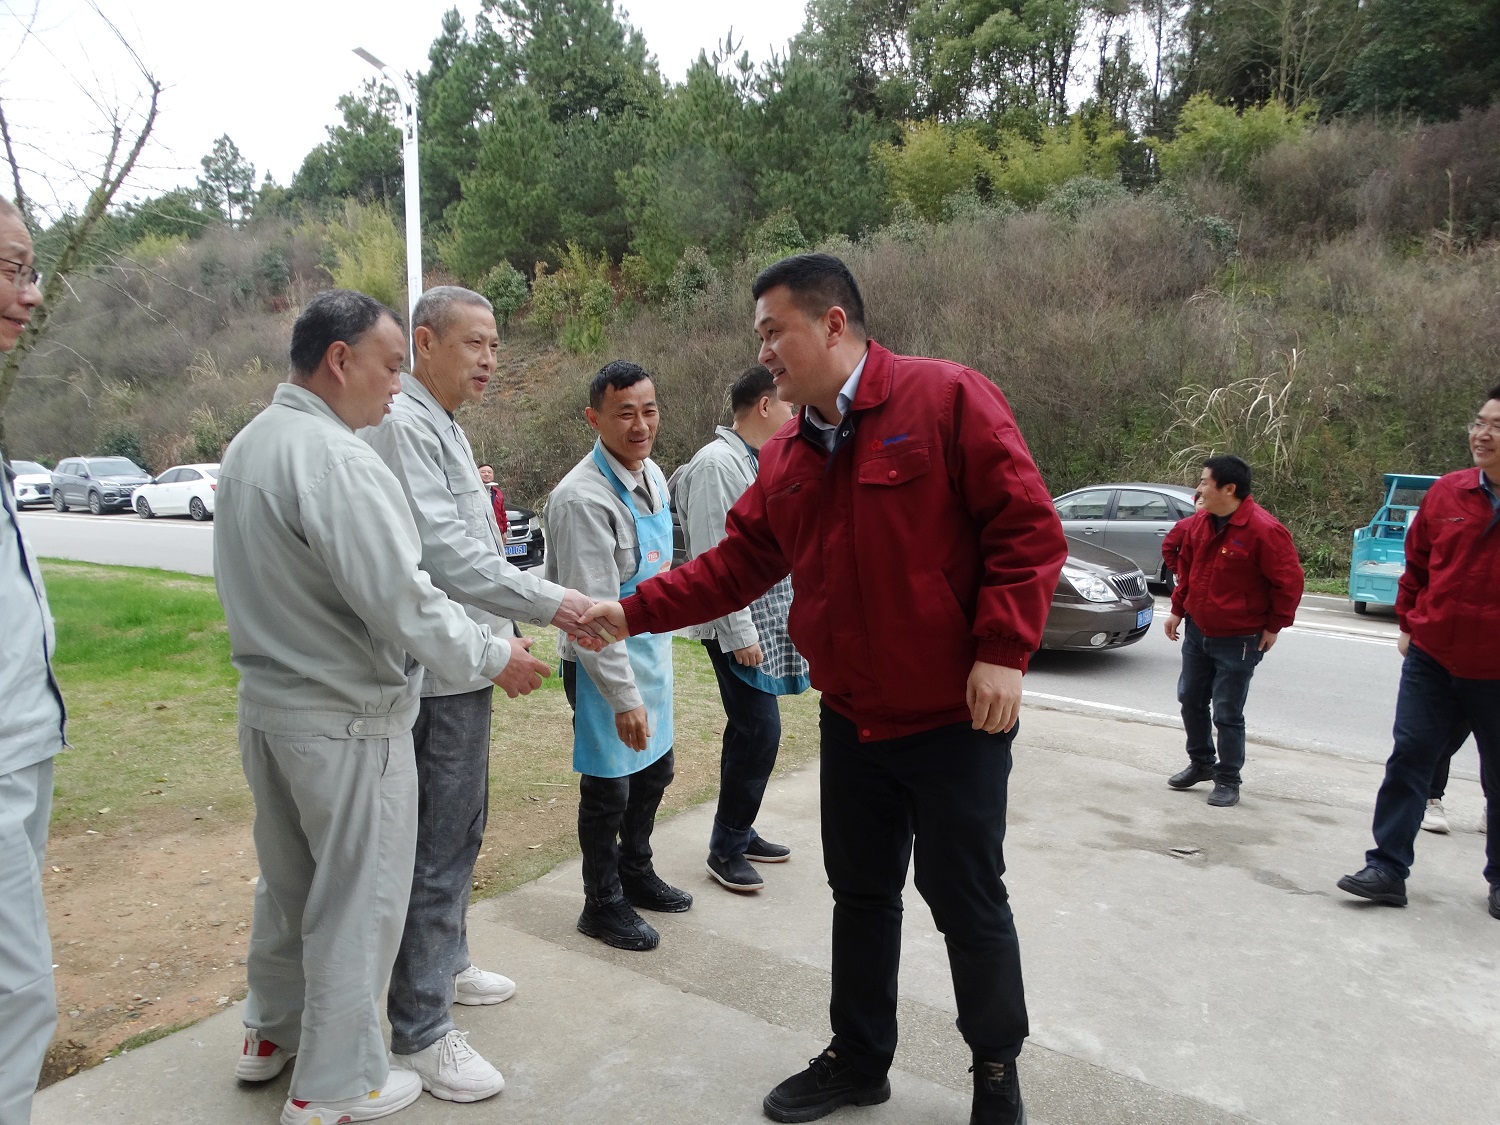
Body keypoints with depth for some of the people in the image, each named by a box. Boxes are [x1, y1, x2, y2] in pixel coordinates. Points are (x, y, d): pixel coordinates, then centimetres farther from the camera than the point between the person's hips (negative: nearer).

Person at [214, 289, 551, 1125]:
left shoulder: (249, 444, 8)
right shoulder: (338, 460, -23)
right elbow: (402, 602, -25)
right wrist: (495, 658, -14)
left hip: (268, 700, 9)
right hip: (346, 718, -9)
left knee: (290, 876, 24)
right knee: (357, 898, 6)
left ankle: (273, 1032, 42)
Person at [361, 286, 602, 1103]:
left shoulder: (442, 425, 16)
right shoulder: (402, 423, -16)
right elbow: (440, 553, -24)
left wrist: (505, 631, 17)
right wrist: (548, 604, -20)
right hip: (437, 674, -10)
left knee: (461, 829, 21)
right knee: (437, 846, -2)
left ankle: (444, 965, 38)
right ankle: (419, 1029, 10)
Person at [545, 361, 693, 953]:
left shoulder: (653, 475, 4)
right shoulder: (583, 497, -23)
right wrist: (624, 696, -24)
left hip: (651, 653, 8)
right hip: (603, 663, -8)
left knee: (654, 770, 21)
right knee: (609, 787, 7)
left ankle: (636, 873, 43)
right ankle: (603, 904, 28)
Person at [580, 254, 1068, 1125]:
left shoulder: (948, 399, -12)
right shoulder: (787, 457, 7)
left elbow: (1028, 527, -15)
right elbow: (736, 564, 8)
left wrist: (1003, 651, -20)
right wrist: (633, 613, 1)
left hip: (956, 715, -6)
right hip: (851, 717, 6)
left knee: (967, 898, 8)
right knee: (861, 894, 18)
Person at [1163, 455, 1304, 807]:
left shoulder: (1264, 530, -21)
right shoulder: (1199, 523, 1)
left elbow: (1289, 580, -14)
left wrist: (1274, 625, -9)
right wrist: (1178, 609, 12)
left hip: (1238, 640, -7)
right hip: (1196, 631, 7)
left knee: (1228, 713, 0)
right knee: (1191, 699, 16)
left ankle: (1227, 781, 16)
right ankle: (1201, 764, 35)